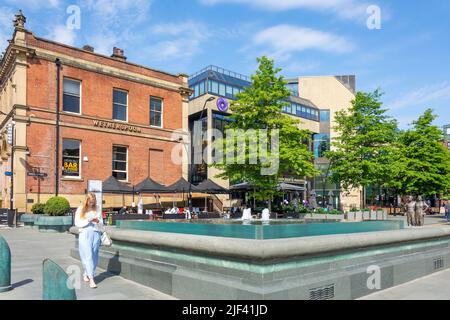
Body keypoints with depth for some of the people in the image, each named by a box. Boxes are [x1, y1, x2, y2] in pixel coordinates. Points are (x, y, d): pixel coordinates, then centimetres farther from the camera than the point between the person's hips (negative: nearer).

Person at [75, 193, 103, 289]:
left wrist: (98, 221, -9)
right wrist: (88, 221, -14)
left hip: (96, 234, 3)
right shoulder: (80, 209, 3)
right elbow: (77, 223, -1)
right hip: (85, 234, -3)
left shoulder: (97, 210, 9)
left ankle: (86, 274, 24)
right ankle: (91, 279, -12)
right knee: (88, 256, -10)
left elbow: (101, 224, 13)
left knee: (94, 256, 5)